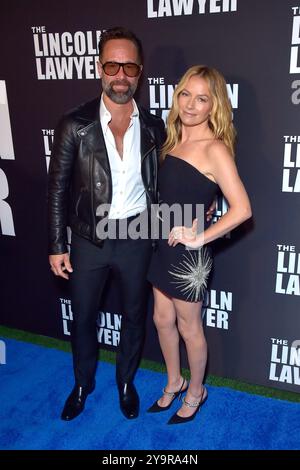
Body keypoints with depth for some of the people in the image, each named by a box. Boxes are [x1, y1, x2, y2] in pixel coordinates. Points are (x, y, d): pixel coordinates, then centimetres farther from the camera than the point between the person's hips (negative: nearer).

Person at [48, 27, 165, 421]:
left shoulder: (154, 127, -3)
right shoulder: (75, 125, -10)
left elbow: (161, 182, 8)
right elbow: (57, 189, -6)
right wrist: (57, 247, -6)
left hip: (136, 238, 2)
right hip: (89, 239, -1)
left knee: (134, 315, 17)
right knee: (83, 317, 16)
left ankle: (126, 381, 43)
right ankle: (83, 384, 42)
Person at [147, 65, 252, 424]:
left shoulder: (214, 149, -19)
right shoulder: (174, 140, 5)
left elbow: (241, 209, -25)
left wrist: (200, 238, -19)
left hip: (188, 254, -7)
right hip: (164, 246, 7)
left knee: (189, 328, 12)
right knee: (163, 320, 20)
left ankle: (195, 392, 37)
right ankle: (174, 382, 43)